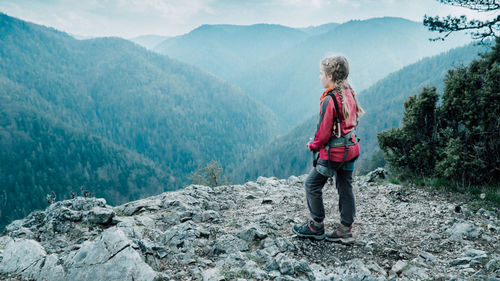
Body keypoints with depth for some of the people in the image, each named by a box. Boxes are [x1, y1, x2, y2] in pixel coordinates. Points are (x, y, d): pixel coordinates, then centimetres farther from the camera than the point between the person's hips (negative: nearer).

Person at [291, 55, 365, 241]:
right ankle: (345, 228, 21)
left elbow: (324, 131, -19)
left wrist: (314, 145, -1)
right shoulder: (349, 93, 5)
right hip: (351, 148, 9)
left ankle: (316, 227, 14)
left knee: (312, 185, 6)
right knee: (345, 187, 14)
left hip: (334, 151, -9)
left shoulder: (329, 100, -21)